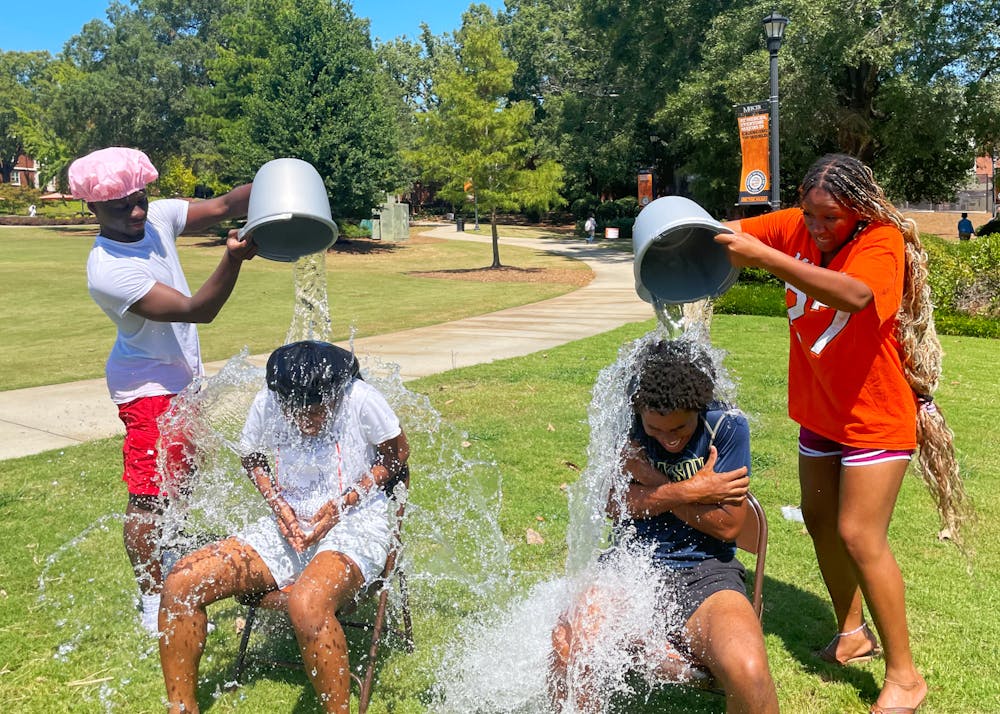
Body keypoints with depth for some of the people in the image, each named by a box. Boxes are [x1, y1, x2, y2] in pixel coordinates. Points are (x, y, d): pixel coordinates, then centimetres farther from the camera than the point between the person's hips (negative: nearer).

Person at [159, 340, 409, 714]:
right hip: (290, 523, 5)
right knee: (180, 584, -12)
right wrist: (277, 503, -4)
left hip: (355, 525, -5)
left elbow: (397, 454, -2)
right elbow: (252, 458, 15)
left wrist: (342, 503, -13)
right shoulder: (266, 403, -5)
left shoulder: (361, 399, -16)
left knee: (306, 605, -39)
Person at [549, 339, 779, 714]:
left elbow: (727, 524, -6)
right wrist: (688, 492, -13)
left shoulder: (728, 426, -5)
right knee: (566, 648, -29)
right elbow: (616, 504, -4)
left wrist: (653, 480, -9)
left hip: (705, 572, -1)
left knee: (748, 671, -32)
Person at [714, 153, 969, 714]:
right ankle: (853, 633, 36)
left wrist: (763, 257, -52)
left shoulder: (883, 242, -25)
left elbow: (854, 295, -46)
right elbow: (729, 232, -8)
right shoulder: (798, 227, -7)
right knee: (819, 521, 16)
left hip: (875, 416, -7)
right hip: (819, 411, 7)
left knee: (859, 536, -9)